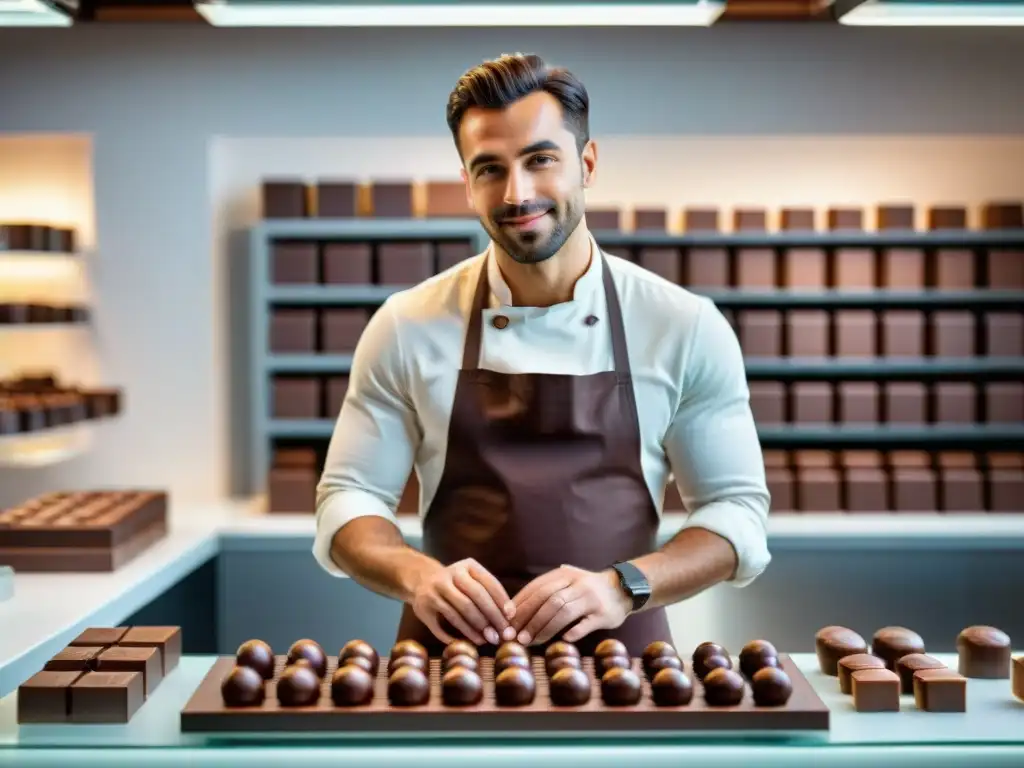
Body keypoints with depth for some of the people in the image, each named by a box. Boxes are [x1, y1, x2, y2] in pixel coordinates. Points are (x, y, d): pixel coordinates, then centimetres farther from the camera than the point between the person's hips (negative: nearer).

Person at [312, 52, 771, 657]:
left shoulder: (686, 328, 1)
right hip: (451, 655, 0)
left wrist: (622, 587, -13)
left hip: (617, 654, 0)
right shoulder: (407, 327, 3)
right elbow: (348, 499, 7)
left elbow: (738, 511, 5)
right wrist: (418, 574, -14)